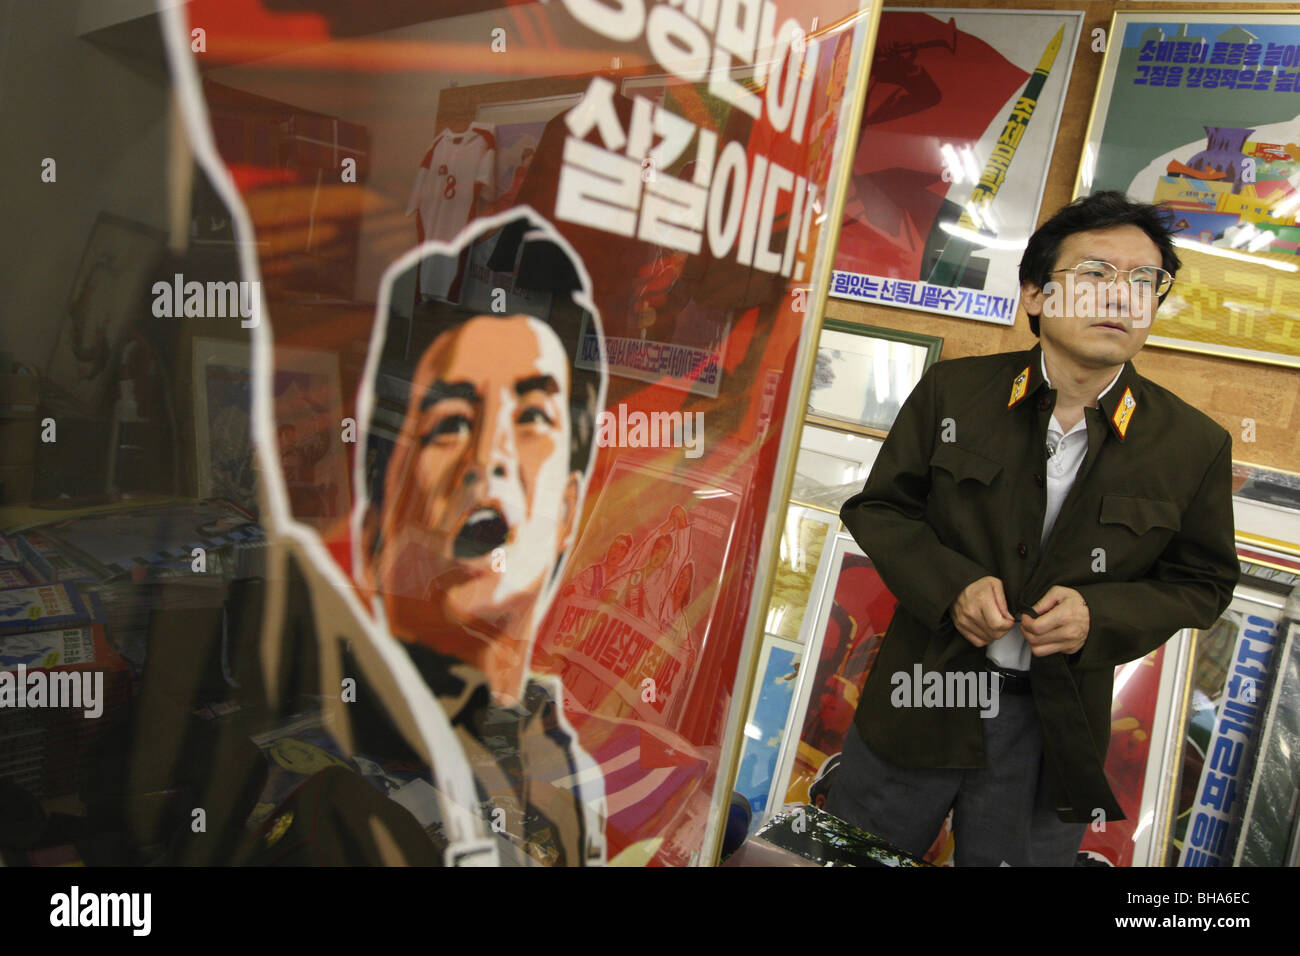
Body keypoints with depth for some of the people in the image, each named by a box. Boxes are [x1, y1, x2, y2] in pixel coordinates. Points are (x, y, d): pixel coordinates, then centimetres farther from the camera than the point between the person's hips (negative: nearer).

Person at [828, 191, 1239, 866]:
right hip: (927, 691, 1)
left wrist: (1101, 613, -17)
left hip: (1056, 728, 0)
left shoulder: (1194, 445, -6)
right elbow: (877, 506, 0)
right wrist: (949, 583, -19)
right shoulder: (952, 391, -7)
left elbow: (1201, 581, 3)